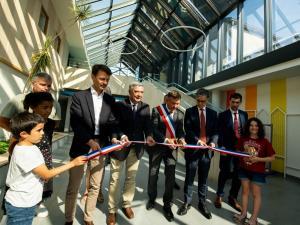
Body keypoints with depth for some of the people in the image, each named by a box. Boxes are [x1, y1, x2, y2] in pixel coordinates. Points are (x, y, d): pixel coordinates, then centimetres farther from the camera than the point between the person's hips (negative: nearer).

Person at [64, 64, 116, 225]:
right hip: (81, 147, -2)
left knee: (95, 186, 14)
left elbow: (112, 122, 4)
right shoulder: (79, 96, -2)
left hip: (101, 147, 3)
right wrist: (89, 141, -19)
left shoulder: (110, 100, 7)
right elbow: (75, 123, -9)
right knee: (73, 187, 11)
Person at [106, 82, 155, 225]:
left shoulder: (145, 107, 5)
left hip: (136, 148, 3)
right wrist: (121, 136, -27)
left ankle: (127, 205, 39)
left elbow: (147, 125, -1)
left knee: (131, 178, 18)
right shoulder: (119, 105, -5)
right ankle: (112, 210, 29)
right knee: (115, 179, 10)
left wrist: (148, 136, -21)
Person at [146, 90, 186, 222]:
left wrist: (181, 139, -19)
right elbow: (154, 129, -14)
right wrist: (165, 139, -26)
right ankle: (152, 199, 38)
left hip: (172, 148, 2)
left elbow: (180, 130, 3)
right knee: (153, 175, 13)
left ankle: (167, 205, 24)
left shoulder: (180, 114, 3)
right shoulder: (157, 110, -7)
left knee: (170, 177, 5)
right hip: (157, 146, -2)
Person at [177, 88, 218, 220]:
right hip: (193, 148, -2)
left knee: (203, 179, 14)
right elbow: (187, 129, -7)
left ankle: (202, 203, 30)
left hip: (207, 149, 2)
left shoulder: (213, 113, 9)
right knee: (189, 177, 9)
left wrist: (213, 142, -13)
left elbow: (215, 130, 5)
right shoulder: (189, 111, 1)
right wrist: (198, 140, -20)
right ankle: (187, 202, 26)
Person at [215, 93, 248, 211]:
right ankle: (219, 196, 28)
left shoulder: (244, 114, 8)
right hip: (227, 148, -3)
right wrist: (221, 147, -15)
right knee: (224, 173, 8)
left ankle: (233, 198, 28)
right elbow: (220, 133, -7)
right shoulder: (223, 115, -3)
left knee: (238, 174, 10)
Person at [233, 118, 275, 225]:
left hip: (257, 171, -3)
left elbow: (272, 157, -7)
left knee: (256, 194, 9)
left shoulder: (264, 142, -11)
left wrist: (258, 159, -18)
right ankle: (243, 214, 28)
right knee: (245, 191, 15)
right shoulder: (243, 139, -4)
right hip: (244, 169, 3)